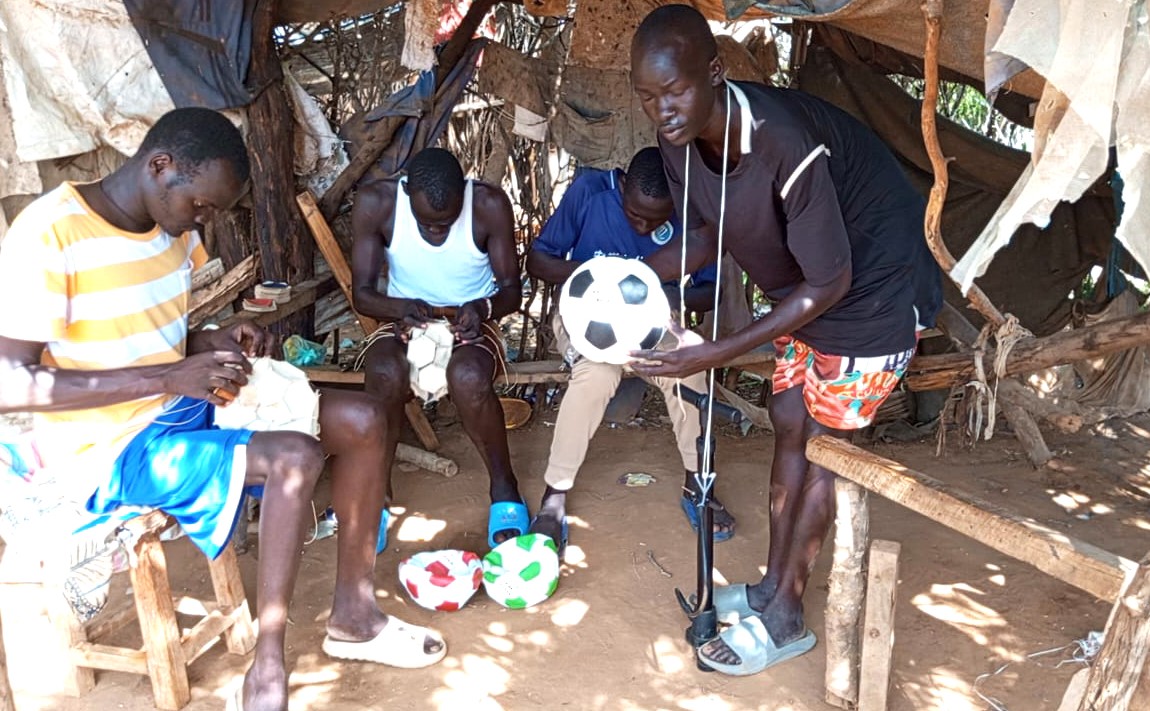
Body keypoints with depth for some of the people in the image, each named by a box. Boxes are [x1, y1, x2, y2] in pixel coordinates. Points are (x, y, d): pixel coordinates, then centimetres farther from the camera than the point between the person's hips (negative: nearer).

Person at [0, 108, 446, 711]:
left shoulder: (174, 225, 4)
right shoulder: (49, 236, -20)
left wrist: (218, 342, -6)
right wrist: (170, 378, -28)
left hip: (183, 409, 8)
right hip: (109, 449, -8)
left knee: (360, 420, -7)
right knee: (295, 457, -30)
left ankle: (352, 615, 4)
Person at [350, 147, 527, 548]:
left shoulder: (489, 205, -17)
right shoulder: (375, 203, -15)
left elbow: (512, 289, -8)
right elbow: (361, 293, -10)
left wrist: (482, 307, -31)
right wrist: (400, 306, -32)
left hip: (470, 321, -1)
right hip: (406, 319, 1)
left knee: (468, 377, -36)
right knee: (383, 374, -34)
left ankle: (504, 488, -10)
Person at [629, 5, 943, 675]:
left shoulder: (785, 143, -37)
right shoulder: (680, 141, -13)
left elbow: (829, 284, -29)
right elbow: (709, 232, 2)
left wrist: (719, 353, -31)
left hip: (876, 285, -8)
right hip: (807, 284, 8)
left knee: (824, 442, -1)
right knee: (789, 424, 11)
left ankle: (783, 617, 14)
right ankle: (774, 584, 26)